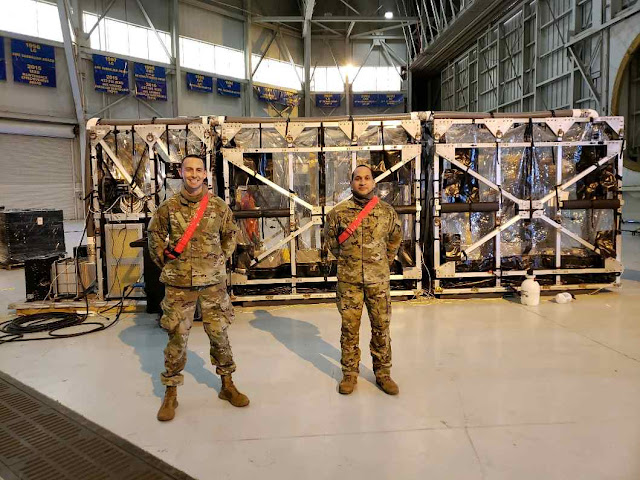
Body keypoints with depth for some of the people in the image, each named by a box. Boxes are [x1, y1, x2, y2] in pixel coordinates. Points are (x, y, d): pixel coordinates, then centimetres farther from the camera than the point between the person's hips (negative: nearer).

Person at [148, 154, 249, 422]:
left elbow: (230, 234, 14)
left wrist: (221, 260, 9)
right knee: (177, 337, 5)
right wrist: (164, 261, 7)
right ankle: (170, 394, 20)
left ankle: (227, 385, 25)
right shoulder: (169, 207, -1)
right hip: (179, 283, 0)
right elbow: (155, 235, 12)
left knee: (219, 334, 8)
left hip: (212, 282, 1)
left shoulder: (219, 206, 1)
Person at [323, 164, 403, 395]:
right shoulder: (338, 212, -3)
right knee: (349, 327, 7)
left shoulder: (387, 211, 1)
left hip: (379, 279, 1)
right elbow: (330, 240, 12)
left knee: (381, 327, 8)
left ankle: (383, 373, 24)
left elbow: (395, 238, 17)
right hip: (348, 280, -1)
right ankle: (349, 374, 22)